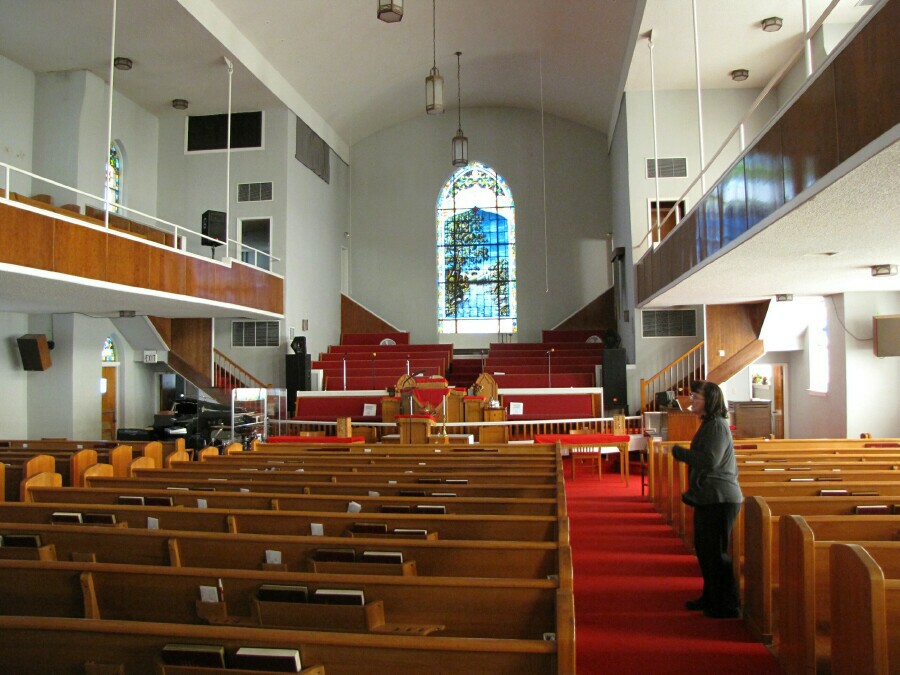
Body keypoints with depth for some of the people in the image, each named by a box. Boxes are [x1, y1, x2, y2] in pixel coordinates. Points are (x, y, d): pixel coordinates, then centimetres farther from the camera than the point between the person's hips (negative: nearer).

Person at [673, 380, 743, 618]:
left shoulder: (717, 426, -16)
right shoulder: (709, 424, 15)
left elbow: (710, 461, -24)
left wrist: (679, 452, -13)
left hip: (719, 499, -10)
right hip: (709, 498, 10)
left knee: (717, 553, -2)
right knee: (704, 550, 18)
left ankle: (728, 606, 8)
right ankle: (711, 598, 31)